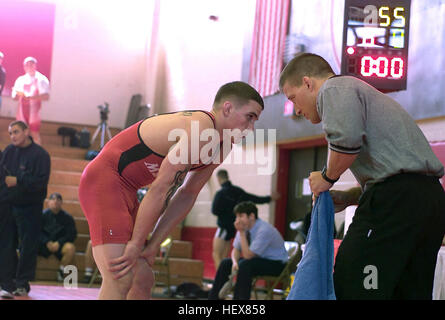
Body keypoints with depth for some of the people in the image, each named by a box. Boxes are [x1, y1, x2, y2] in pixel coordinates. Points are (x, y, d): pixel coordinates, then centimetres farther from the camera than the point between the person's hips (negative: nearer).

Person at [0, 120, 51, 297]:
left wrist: (18, 181, -19)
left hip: (29, 208, -4)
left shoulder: (40, 154, -7)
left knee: (28, 246, 1)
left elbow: (41, 181, -16)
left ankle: (23, 283, 10)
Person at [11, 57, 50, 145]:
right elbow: (14, 96, 12)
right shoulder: (20, 80, 14)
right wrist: (18, 95, -12)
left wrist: (30, 97, -22)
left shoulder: (41, 79, -1)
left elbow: (46, 96, -12)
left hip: (34, 110, -4)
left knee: (35, 134, -7)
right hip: (22, 110, 5)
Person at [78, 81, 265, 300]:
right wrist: (136, 244, -15)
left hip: (125, 190, 11)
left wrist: (153, 244, 8)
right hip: (104, 179, -11)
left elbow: (187, 194, 15)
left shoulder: (220, 148, 11)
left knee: (142, 281, 9)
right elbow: (160, 189, -20)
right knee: (120, 281, -21)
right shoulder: (201, 130, -21)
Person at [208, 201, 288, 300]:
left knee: (244, 265, -32)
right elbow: (236, 250, 6)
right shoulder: (245, 227, -5)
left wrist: (242, 233, -26)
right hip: (260, 259, 8)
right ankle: (213, 296, 6)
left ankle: (238, 297, -23)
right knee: (226, 263, -1)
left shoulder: (264, 230, -27)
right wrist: (235, 262, -15)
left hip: (276, 264, -8)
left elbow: (247, 255, -27)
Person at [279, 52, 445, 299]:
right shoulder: (364, 92, 33)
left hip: (398, 197, -10)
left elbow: (346, 141, -19)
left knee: (351, 290, -12)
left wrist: (327, 177, -1)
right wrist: (347, 198, 19)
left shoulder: (335, 88, 2)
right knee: (412, 293, 8)